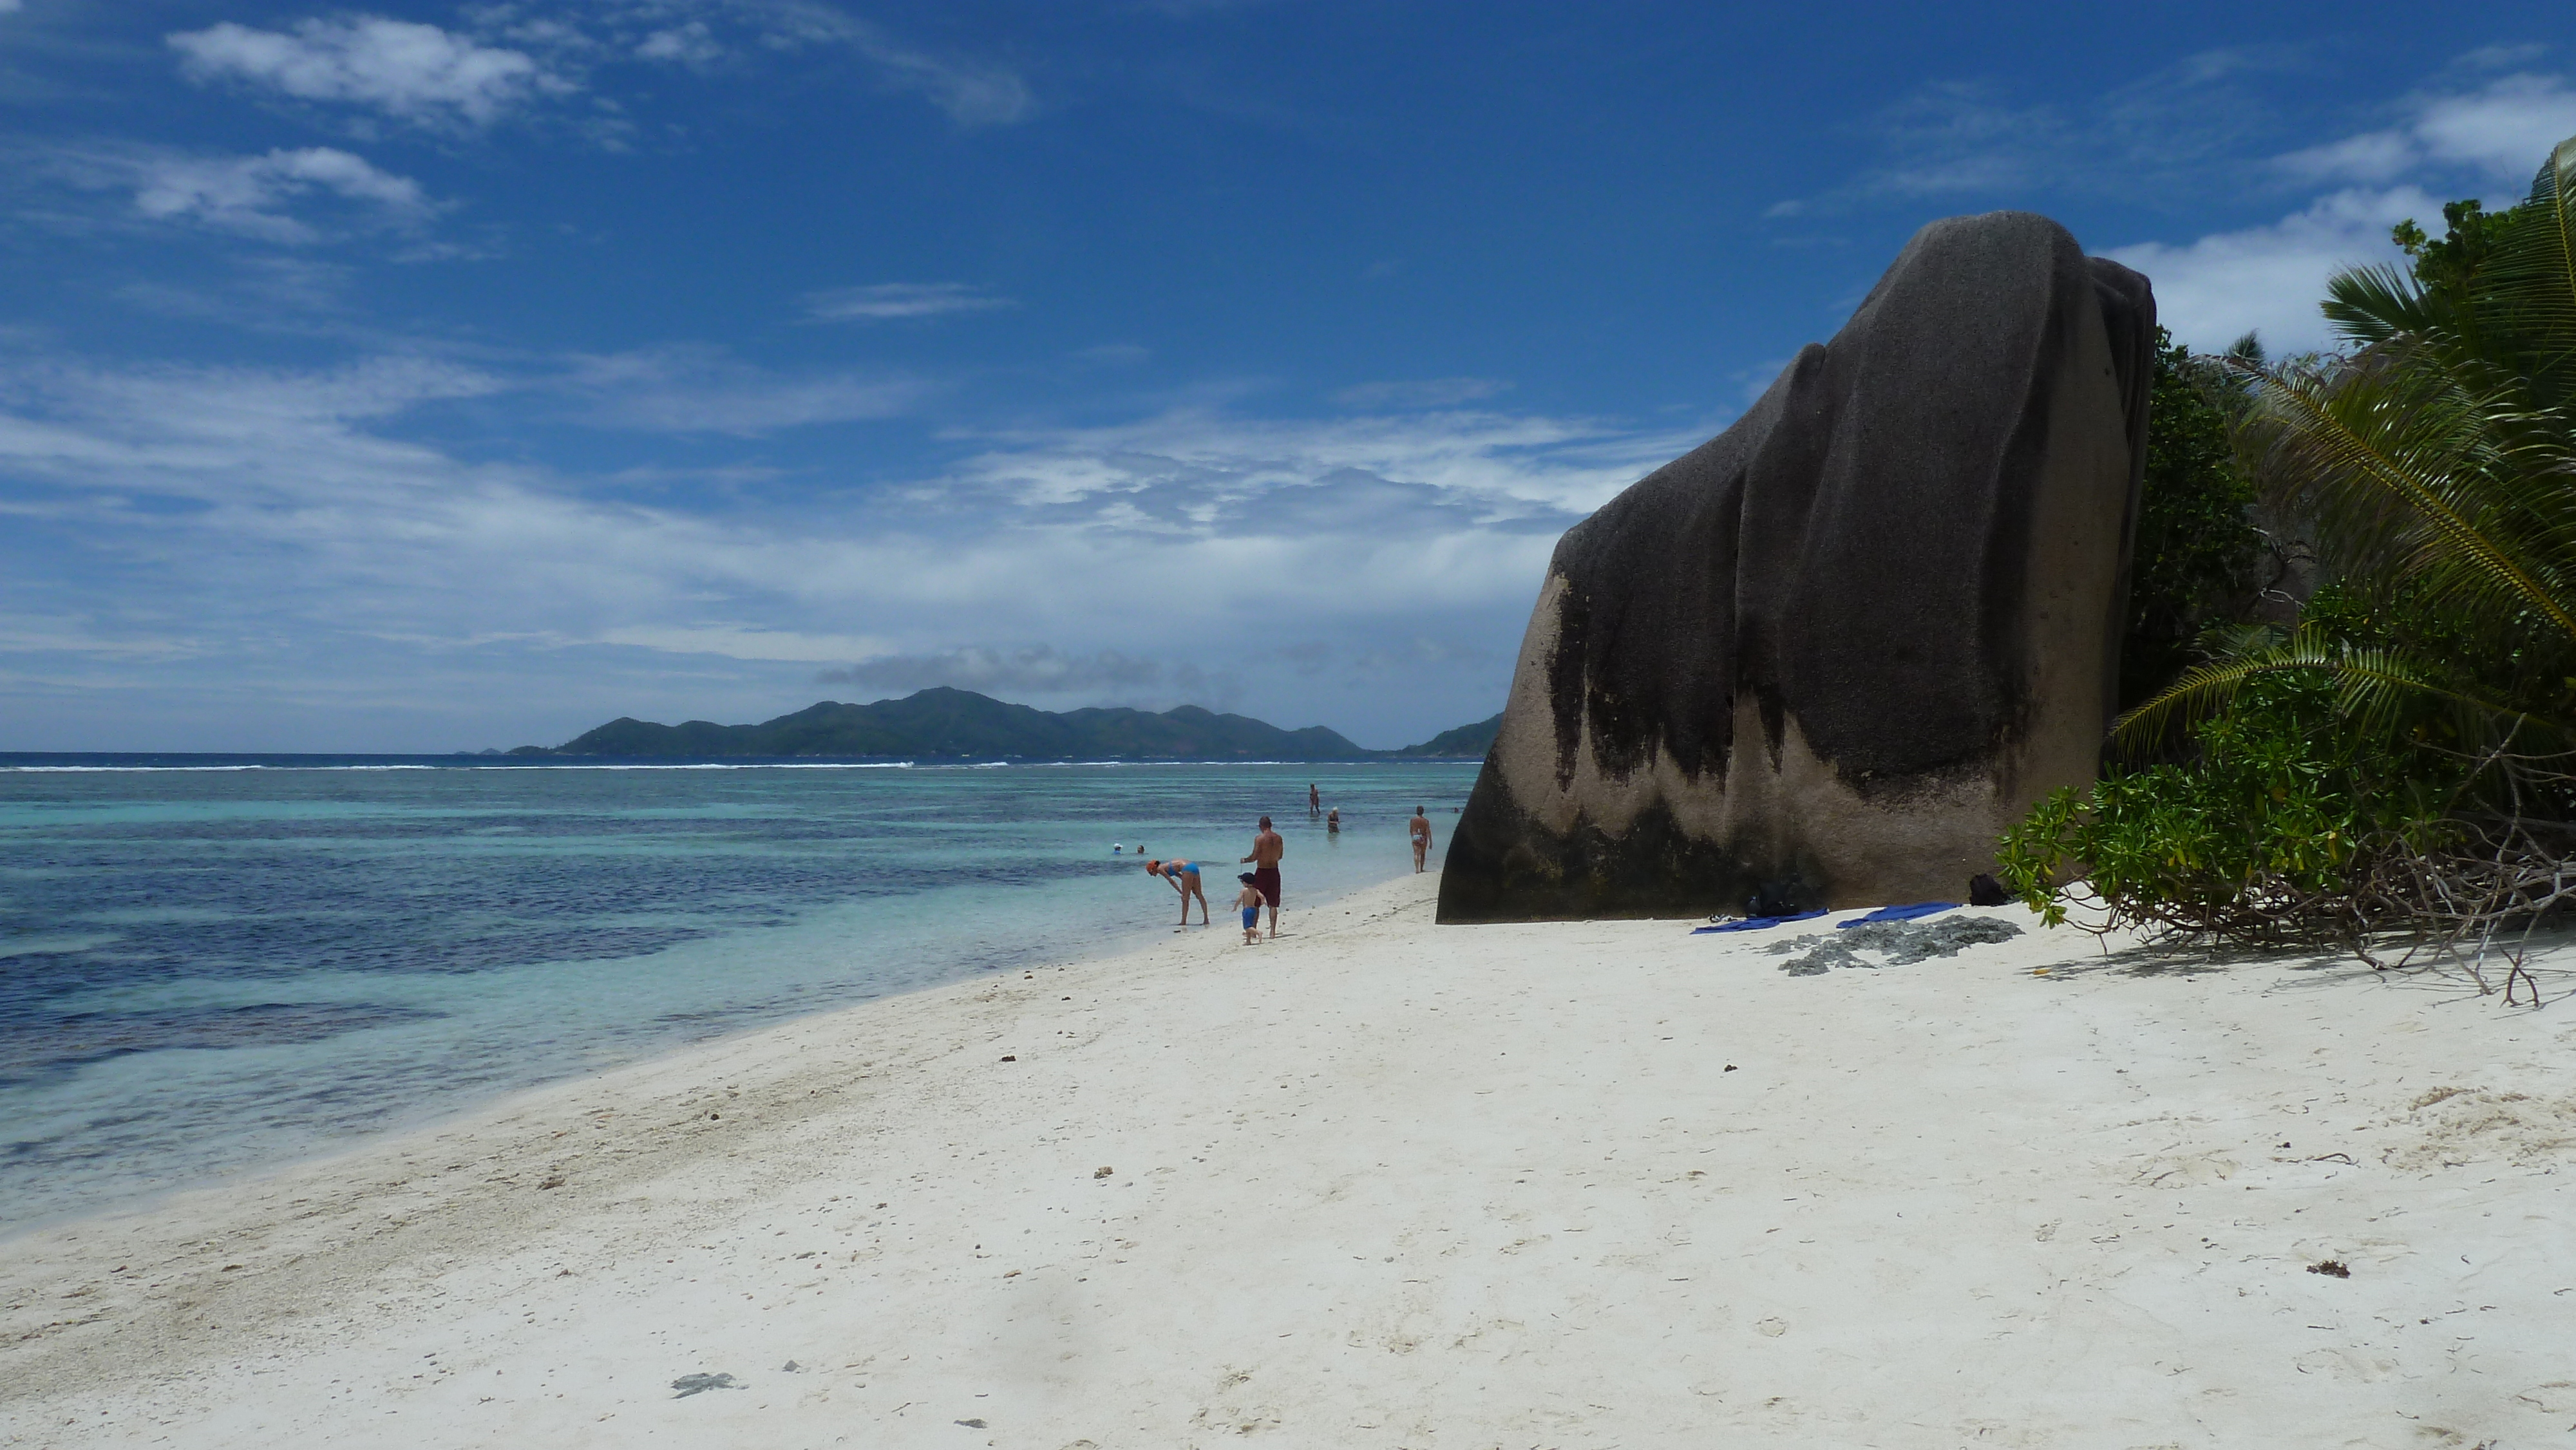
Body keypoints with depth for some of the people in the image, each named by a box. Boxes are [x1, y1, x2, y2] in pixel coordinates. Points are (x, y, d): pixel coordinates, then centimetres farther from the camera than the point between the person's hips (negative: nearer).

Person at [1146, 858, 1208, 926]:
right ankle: (1206, 920, 12)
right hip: (1194, 866, 9)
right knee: (1199, 894, 10)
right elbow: (1180, 876, 25)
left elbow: (1171, 881, -4)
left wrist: (1181, 892, -5)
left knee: (1185, 898, -3)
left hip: (1188, 869, -9)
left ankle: (1184, 922, 1)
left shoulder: (1160, 869, 1)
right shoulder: (1165, 867, 26)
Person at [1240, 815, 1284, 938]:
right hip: (1274, 871, 5)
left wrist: (1245, 859, 4)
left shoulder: (1259, 839, -14)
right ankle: (1273, 931, 8)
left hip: (1262, 872, -5)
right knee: (1273, 904, 9)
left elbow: (1254, 857, -15)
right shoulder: (1278, 838, 3)